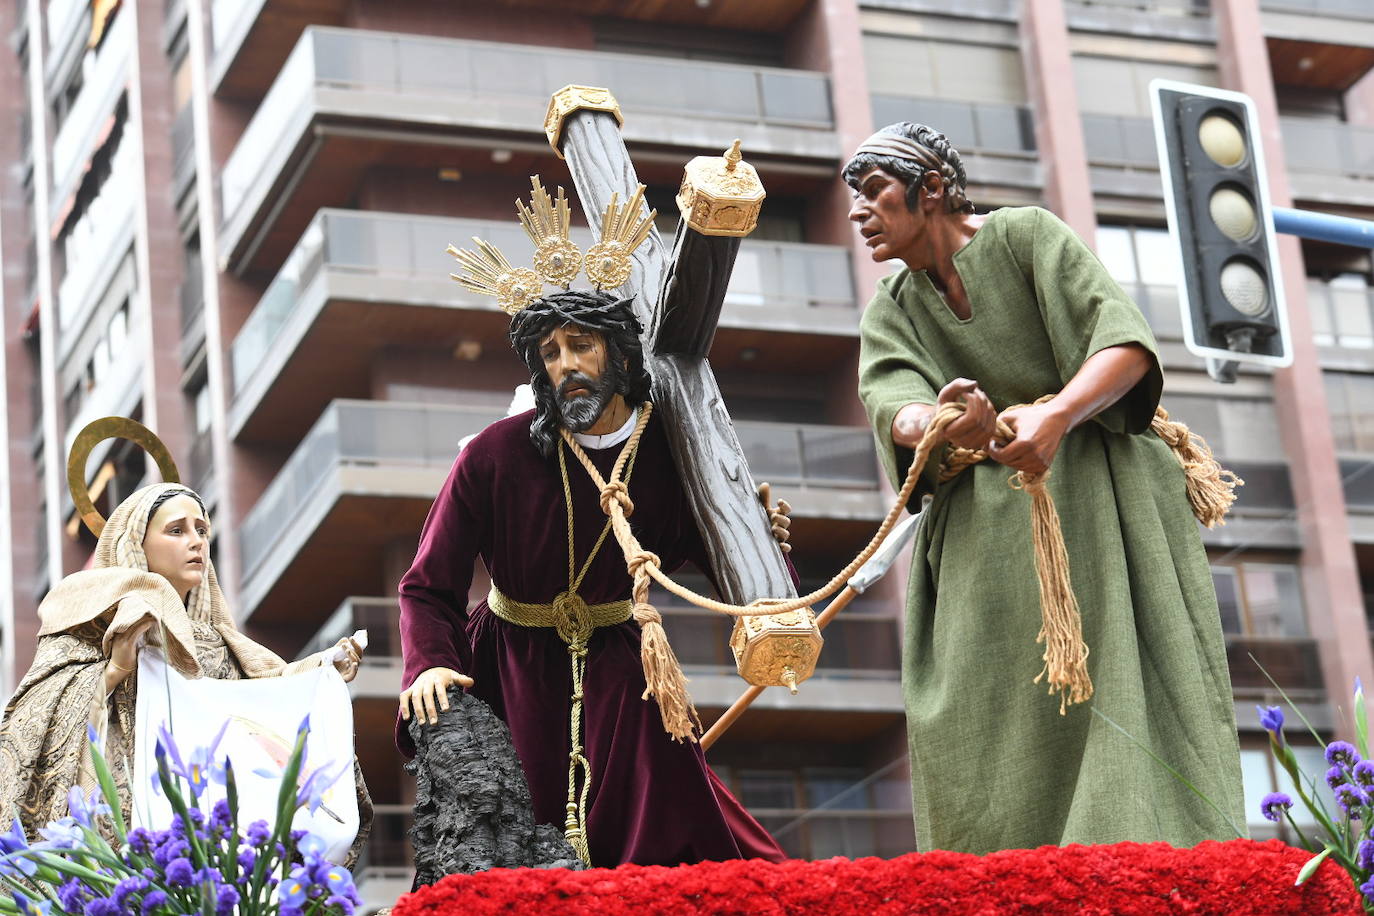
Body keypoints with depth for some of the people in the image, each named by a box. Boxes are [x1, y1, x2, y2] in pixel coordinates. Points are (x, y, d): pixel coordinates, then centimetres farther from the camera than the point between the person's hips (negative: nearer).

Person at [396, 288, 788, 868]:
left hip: (614, 667, 1)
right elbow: (427, 587, -12)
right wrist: (428, 666, -30)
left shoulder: (665, 451, -9)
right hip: (512, 668, -1)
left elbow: (706, 551, 5)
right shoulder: (495, 454, -16)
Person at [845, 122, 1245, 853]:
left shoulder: (1025, 235, -3)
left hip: (1094, 501, -4)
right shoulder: (891, 312, 10)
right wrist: (936, 423, -36)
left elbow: (1126, 341, -14)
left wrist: (1055, 416, -33)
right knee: (989, 733, -6)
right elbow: (891, 403, -12)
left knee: (1122, 702, -13)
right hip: (987, 533, 4)